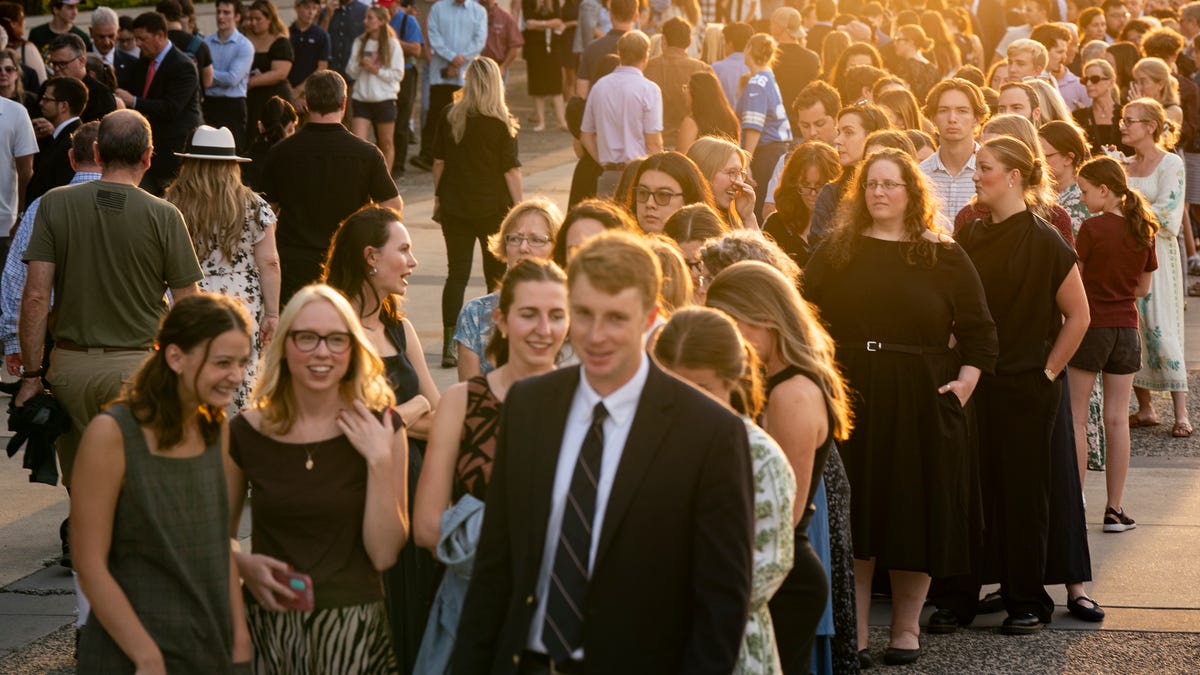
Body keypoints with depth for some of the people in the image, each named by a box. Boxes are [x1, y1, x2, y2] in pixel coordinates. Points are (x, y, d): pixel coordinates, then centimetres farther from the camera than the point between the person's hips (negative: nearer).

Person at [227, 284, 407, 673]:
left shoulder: (380, 429, -2)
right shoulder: (246, 433, -1)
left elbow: (384, 554, -7)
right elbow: (220, 533, 11)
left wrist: (380, 461, -15)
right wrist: (244, 564, -9)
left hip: (352, 627, -1)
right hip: (268, 624, 1)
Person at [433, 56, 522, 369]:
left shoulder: (450, 116, -2)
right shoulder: (502, 123, -10)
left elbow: (439, 161, 4)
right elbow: (511, 169, -10)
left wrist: (438, 196, 16)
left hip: (454, 206, 2)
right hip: (493, 208, -2)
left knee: (457, 274, 4)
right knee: (497, 274, 12)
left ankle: (450, 344, -6)